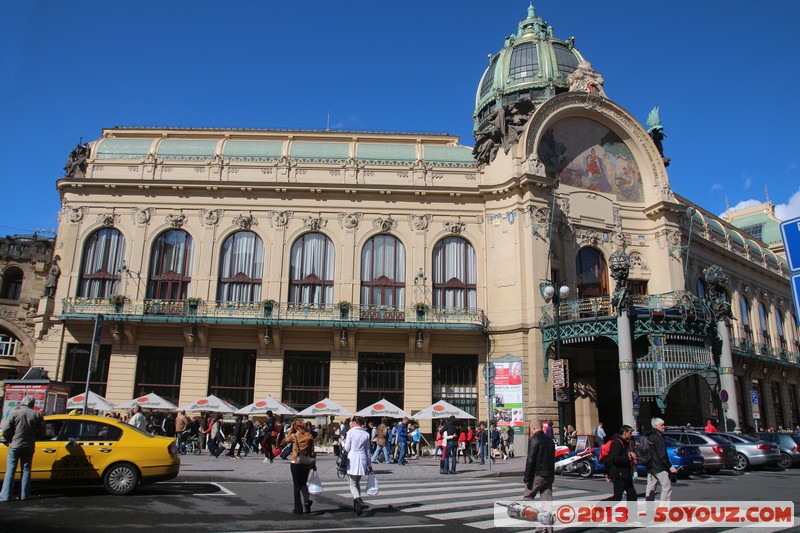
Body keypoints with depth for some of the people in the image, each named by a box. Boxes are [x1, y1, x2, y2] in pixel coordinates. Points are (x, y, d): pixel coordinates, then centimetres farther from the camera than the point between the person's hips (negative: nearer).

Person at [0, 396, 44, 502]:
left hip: (15, 445, -2)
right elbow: (42, 432, 2)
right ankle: (24, 495, 9)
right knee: (26, 471, 9)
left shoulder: (14, 413, -7)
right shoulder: (37, 415, 0)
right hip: (29, 447, 2)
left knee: (10, 471, 4)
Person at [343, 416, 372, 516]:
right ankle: (356, 505, 20)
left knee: (352, 484, 0)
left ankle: (358, 501, -25)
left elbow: (347, 448, -6)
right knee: (357, 483, 18)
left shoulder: (351, 432, -7)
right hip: (362, 459, 4)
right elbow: (368, 451, 9)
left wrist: (342, 442, 14)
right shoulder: (366, 434, 4)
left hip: (352, 459, -4)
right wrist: (369, 465, 16)